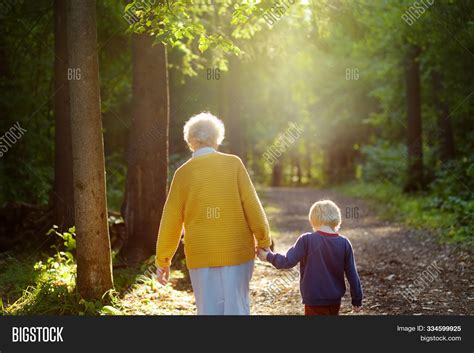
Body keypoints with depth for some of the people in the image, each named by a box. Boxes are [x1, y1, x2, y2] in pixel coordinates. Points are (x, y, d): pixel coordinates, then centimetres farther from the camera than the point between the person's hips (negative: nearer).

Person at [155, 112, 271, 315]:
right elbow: (252, 207, -4)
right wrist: (263, 242, 6)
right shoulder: (233, 164, -2)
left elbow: (171, 220, 3)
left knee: (208, 309, 8)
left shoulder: (183, 172, 1)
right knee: (237, 308, 6)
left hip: (201, 256, 1)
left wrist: (163, 261, 11)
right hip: (237, 252, -1)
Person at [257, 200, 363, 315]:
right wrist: (357, 300, 9)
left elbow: (288, 261, -15)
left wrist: (268, 256, 2)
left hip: (314, 301, -4)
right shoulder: (344, 243, -5)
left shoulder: (306, 240, -15)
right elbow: (352, 275, -1)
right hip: (335, 301, 4)